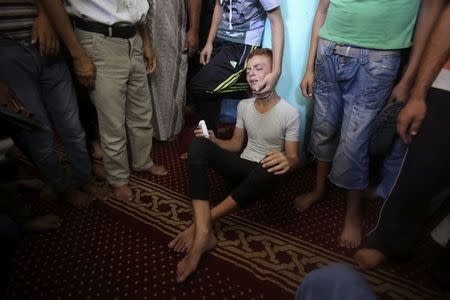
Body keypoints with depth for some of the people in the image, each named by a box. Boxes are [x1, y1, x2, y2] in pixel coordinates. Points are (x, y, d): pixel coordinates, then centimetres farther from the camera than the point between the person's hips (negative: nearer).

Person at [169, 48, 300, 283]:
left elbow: (293, 157, -9)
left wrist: (287, 162, -34)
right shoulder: (243, 106, 6)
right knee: (198, 144, -23)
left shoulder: (290, 113, -9)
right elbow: (236, 145, 12)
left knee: (271, 168, -43)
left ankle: (204, 222, -30)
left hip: (263, 172, -4)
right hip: (241, 166, 5)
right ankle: (204, 232, -37)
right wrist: (213, 140, -8)